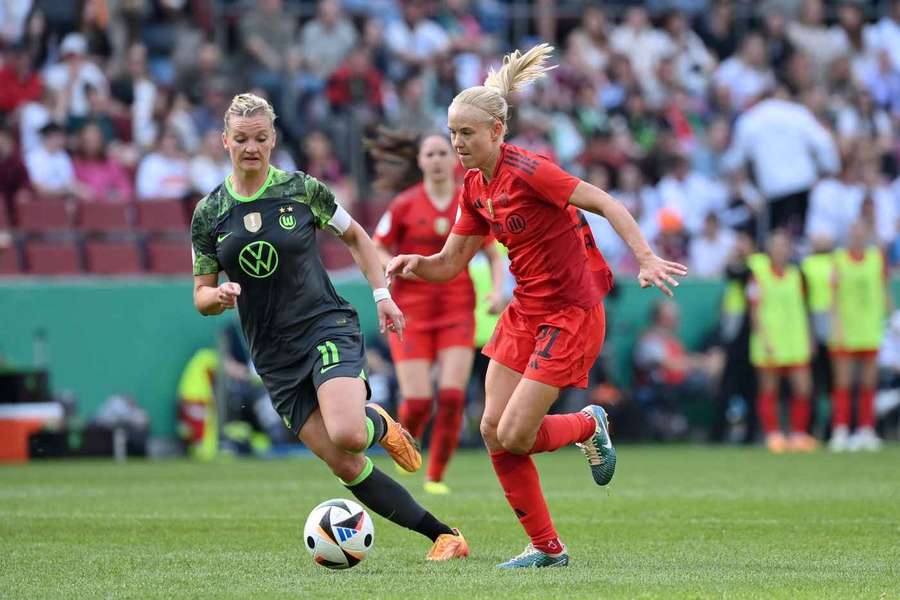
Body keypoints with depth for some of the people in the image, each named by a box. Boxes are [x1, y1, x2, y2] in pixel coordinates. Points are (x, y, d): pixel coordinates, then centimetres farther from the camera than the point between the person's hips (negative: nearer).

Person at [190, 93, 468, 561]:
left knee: (346, 435, -29)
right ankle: (444, 536, 3)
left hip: (327, 328, -3)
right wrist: (220, 296, -14)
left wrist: (381, 294, 4)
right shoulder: (208, 214, 3)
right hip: (274, 356, 3)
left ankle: (378, 423, 9)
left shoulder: (303, 190, -2)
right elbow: (201, 297, 9)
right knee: (345, 467, -6)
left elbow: (355, 236, 14)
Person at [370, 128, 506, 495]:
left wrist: (498, 290, -7)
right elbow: (375, 252, 4)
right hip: (411, 312, -2)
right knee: (418, 402, -10)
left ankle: (436, 476, 2)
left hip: (457, 311, 2)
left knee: (452, 396, -13)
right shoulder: (405, 205, -1)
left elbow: (495, 257, 11)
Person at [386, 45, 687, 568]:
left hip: (570, 315, -8)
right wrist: (414, 264, -11)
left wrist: (647, 259, -34)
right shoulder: (475, 187, 6)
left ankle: (589, 426, 20)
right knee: (493, 430, 1)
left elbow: (608, 205, -22)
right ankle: (547, 547, 12)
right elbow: (450, 264, 10)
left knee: (513, 436, -12)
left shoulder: (526, 170, -20)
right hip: (525, 311, 8)